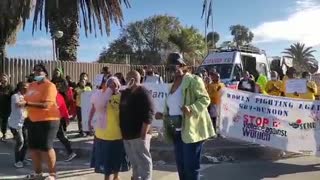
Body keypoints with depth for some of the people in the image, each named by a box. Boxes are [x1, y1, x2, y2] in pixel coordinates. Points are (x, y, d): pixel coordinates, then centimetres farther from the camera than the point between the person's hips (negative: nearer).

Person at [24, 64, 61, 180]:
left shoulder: (49, 86, -15)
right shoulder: (32, 85, 11)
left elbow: (46, 105, -26)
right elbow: (29, 100, 25)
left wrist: (27, 104, -28)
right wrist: (24, 102, 4)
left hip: (48, 120, -8)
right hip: (33, 120, 8)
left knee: (46, 147, -5)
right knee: (33, 147, 13)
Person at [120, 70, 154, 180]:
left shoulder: (143, 93, -14)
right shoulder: (126, 93, 11)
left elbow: (148, 114, -21)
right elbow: (123, 111, 27)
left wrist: (143, 134, -23)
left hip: (139, 134, -8)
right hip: (127, 134, 8)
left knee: (143, 160, 2)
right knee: (133, 160, 20)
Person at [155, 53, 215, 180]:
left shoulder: (193, 80, -10)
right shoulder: (174, 84, 14)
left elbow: (205, 99, -16)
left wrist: (191, 108, -31)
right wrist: (163, 115, 8)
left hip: (191, 130, -8)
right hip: (176, 132, 8)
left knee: (191, 167, -2)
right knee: (181, 166, 16)